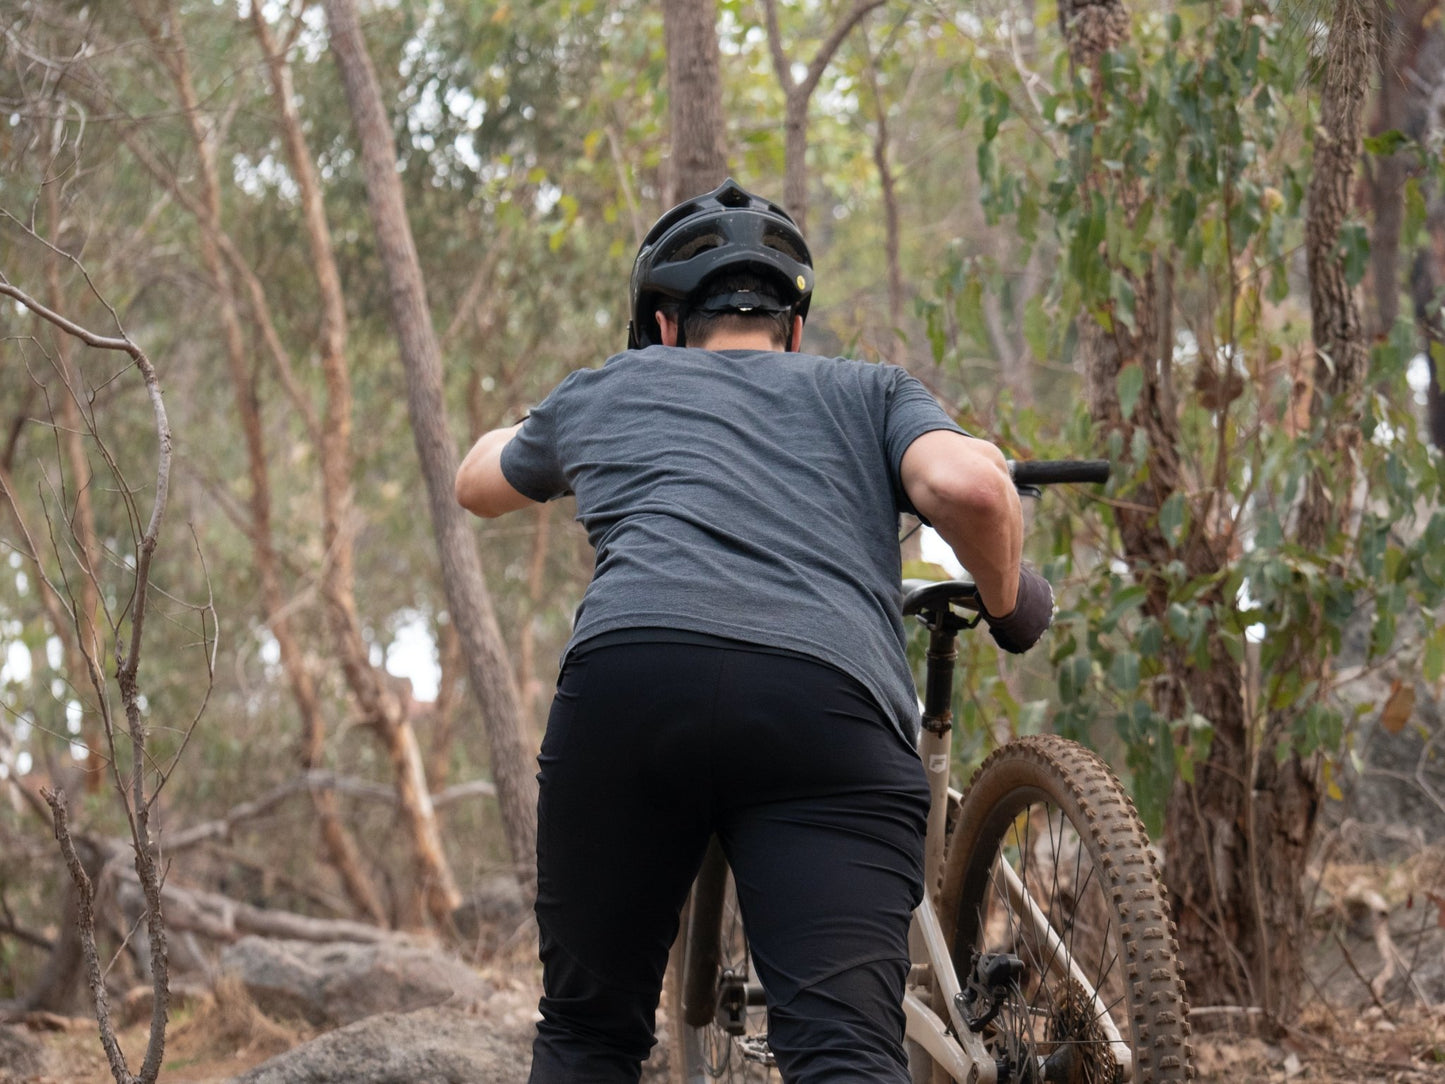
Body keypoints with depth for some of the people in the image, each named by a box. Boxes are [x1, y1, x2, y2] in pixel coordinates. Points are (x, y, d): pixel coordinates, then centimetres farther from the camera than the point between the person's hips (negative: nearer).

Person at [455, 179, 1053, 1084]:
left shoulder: (606, 392, 34)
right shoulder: (869, 391, 29)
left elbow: (478, 482, 55)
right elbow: (967, 486, 6)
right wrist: (1011, 603, 26)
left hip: (626, 674, 1)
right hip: (833, 701, -1)